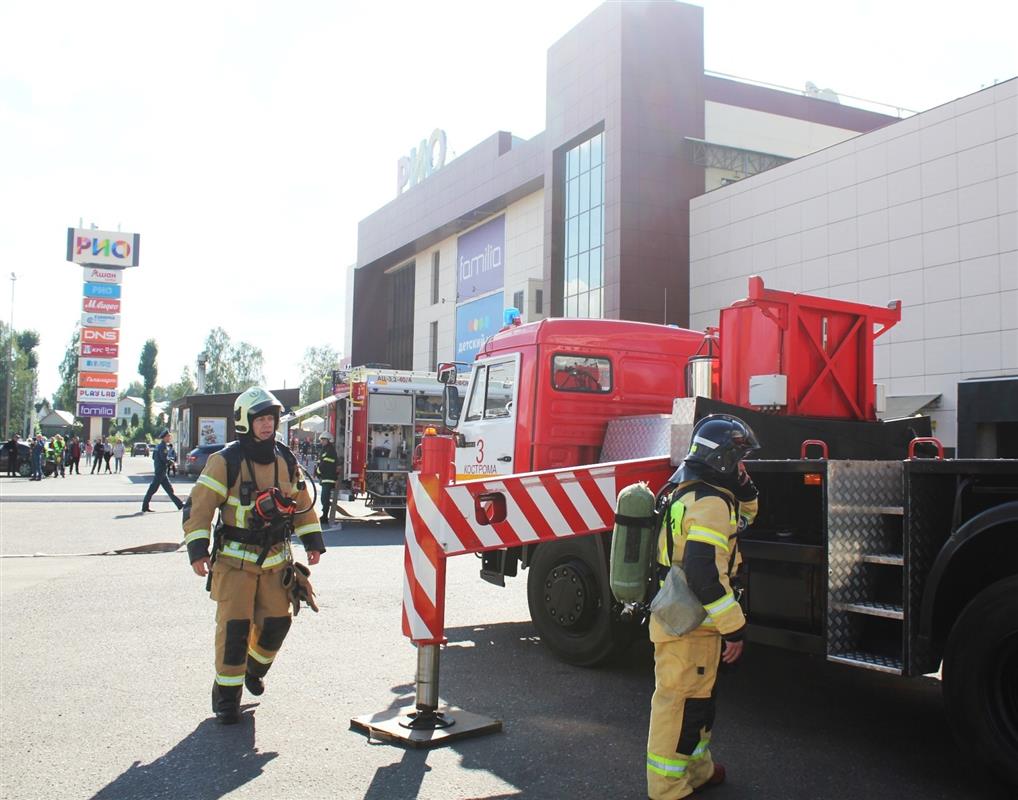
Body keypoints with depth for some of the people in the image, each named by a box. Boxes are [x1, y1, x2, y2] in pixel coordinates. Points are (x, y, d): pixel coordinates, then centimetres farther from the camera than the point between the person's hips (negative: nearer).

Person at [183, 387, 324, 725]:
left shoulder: (286, 460, 6)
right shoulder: (225, 461, -10)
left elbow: (302, 503, 16)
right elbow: (199, 506, -10)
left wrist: (312, 541, 12)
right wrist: (198, 549, -17)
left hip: (275, 560, 5)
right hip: (235, 560, -4)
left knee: (276, 621, 6)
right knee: (234, 626, -6)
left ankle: (254, 669, 35)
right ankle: (226, 693, 10)